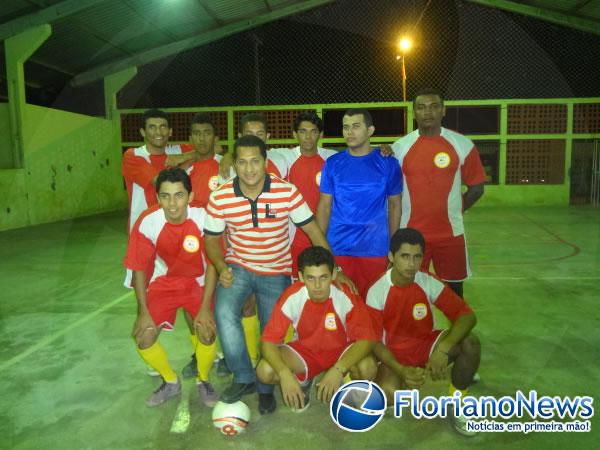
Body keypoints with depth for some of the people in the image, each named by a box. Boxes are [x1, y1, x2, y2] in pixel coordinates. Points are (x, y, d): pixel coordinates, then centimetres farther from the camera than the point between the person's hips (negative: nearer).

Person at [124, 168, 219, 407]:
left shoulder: (204, 218, -27)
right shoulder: (147, 222, -25)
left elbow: (212, 264, -15)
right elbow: (139, 268, -10)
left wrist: (205, 308, -17)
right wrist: (143, 311, -11)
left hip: (198, 282, -1)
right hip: (164, 283, 2)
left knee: (208, 332, -20)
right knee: (143, 337, -10)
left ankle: (203, 380, 12)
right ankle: (171, 382, 19)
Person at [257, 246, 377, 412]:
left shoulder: (346, 297, -28)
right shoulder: (291, 297, -25)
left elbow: (366, 338, -29)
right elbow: (268, 341, -23)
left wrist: (338, 370, -44)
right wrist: (285, 374, -40)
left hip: (340, 350, -1)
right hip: (304, 350, 2)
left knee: (368, 368, -33)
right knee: (264, 371, -24)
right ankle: (303, 382, 11)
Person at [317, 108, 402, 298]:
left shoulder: (388, 163, 1)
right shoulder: (332, 163, 2)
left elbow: (394, 205, 7)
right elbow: (324, 205, 4)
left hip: (375, 248, 0)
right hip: (338, 248, 1)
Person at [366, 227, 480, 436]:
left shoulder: (429, 283, -14)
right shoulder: (376, 291, -19)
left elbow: (467, 315, -20)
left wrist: (442, 349, -36)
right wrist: (401, 370, -32)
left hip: (426, 345, 3)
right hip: (395, 354, -2)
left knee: (470, 343, -26)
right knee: (387, 393, -33)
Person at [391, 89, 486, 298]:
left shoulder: (462, 145, -2)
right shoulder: (400, 147, -1)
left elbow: (476, 187, 5)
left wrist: (454, 211, 2)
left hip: (450, 233, 0)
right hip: (410, 233, 0)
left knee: (454, 289, 12)